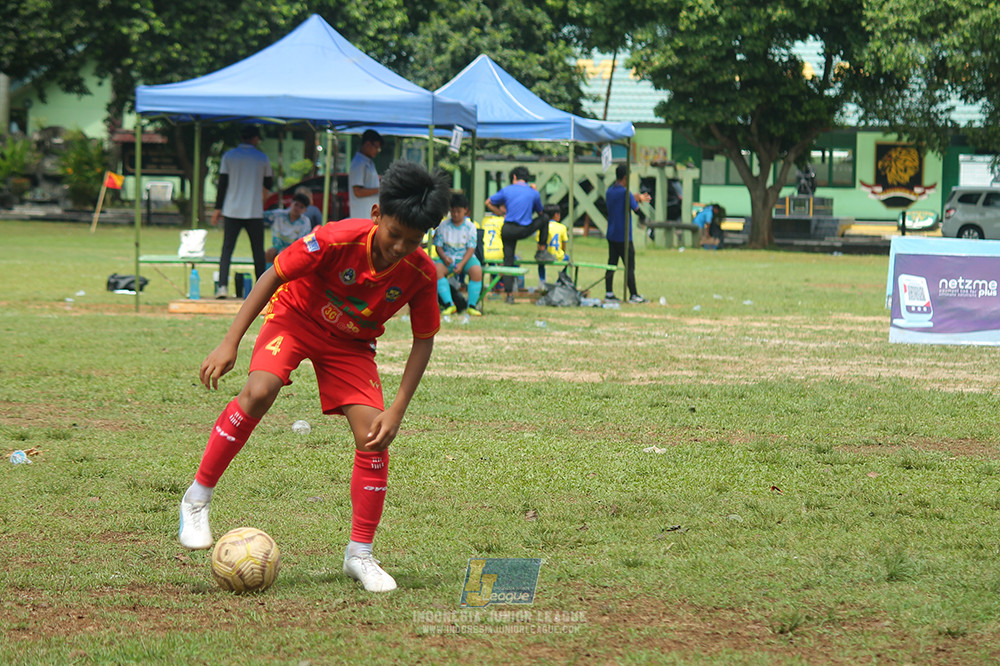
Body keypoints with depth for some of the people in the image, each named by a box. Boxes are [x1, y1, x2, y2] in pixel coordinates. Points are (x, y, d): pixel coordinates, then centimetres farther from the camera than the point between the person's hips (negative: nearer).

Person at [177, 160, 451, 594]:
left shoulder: (420, 273, -21)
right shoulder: (337, 240, -31)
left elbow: (423, 342, -8)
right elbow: (272, 278, -20)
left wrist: (396, 411, -18)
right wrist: (230, 343, -24)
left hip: (351, 343, 3)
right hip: (295, 317, -3)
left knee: (373, 437, -12)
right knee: (260, 391, -31)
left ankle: (359, 556, 2)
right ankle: (198, 498, -15)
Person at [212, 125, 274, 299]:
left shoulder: (229, 156, 2)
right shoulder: (262, 158, 2)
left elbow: (222, 183, 1)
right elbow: (269, 184, 11)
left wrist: (218, 209, 6)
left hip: (232, 211, 0)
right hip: (255, 212, 0)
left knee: (227, 248, 0)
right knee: (258, 251, 8)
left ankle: (222, 285, -14)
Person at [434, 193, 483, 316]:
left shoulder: (470, 227, 0)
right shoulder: (444, 226, 3)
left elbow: (471, 248, -6)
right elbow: (438, 246, 2)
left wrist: (461, 264, -20)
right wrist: (444, 257, -20)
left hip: (466, 257, -1)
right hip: (448, 257, 1)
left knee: (477, 270, -34)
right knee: (436, 269, -33)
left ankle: (472, 305, -23)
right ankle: (449, 304, -32)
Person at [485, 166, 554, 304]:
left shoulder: (507, 190, 4)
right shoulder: (534, 193, 4)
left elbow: (488, 203, 13)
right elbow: (539, 211, 21)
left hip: (507, 230, 1)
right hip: (524, 230, -1)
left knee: (508, 261, 7)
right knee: (544, 220, 25)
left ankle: (509, 294, 3)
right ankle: (541, 252, 24)